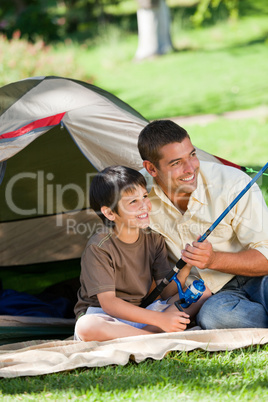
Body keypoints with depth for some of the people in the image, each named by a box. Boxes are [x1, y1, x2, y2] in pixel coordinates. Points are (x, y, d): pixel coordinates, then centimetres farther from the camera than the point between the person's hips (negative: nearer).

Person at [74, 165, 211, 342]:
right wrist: (160, 319, -28)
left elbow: (166, 292, 0)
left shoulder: (154, 240, 3)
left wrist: (185, 267, -21)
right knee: (86, 327, -42)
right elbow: (108, 303, -22)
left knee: (202, 292, -7)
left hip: (140, 314, 6)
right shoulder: (99, 247, -16)